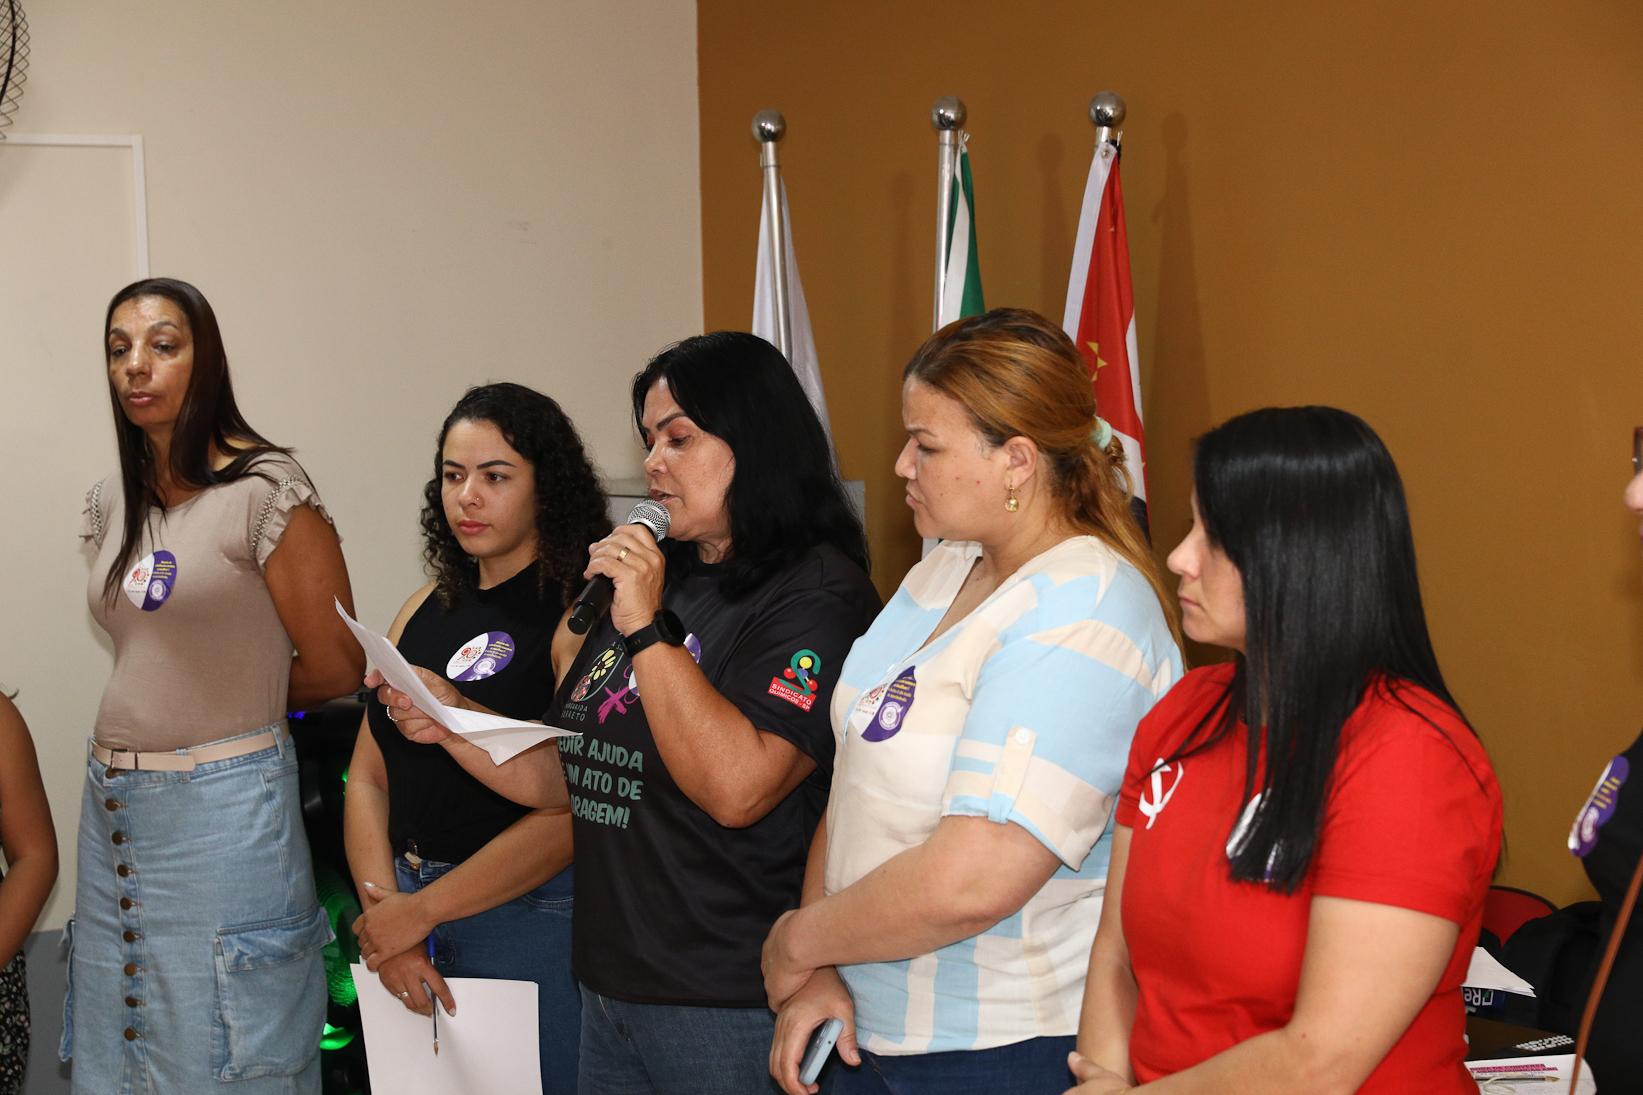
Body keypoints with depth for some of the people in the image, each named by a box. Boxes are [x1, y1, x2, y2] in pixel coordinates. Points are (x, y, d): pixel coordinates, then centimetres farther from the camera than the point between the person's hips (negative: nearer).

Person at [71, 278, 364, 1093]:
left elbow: (336, 667, -7)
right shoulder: (112, 503, 10)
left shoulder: (266, 491, -10)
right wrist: (219, 699, 6)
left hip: (223, 803, -7)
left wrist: (241, 704, 6)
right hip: (114, 802, 7)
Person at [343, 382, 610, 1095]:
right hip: (407, 906, 6)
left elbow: (571, 813, -18)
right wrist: (382, 913, -6)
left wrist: (420, 911, -15)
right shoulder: (425, 612, 10)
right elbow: (368, 777, 9)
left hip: (531, 910, -6)